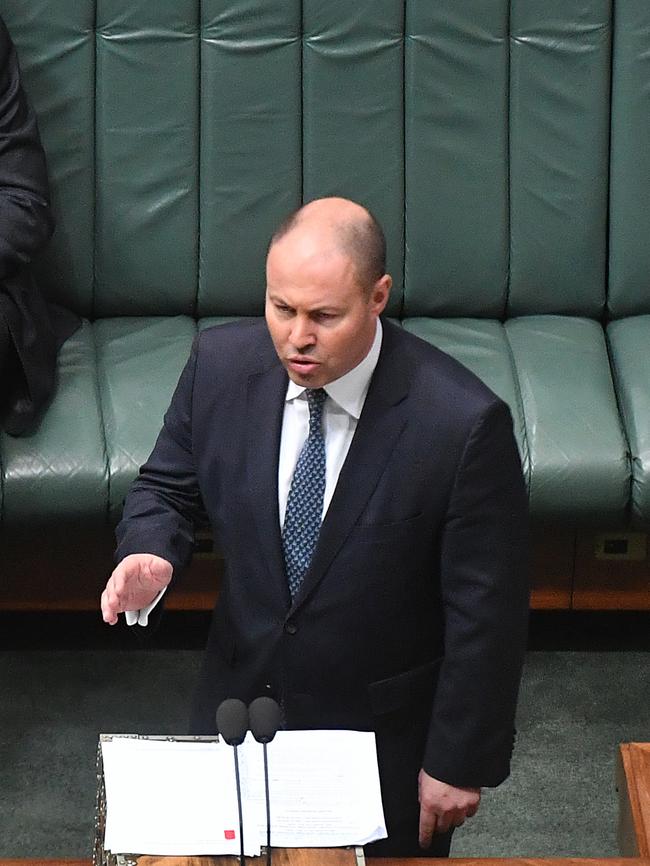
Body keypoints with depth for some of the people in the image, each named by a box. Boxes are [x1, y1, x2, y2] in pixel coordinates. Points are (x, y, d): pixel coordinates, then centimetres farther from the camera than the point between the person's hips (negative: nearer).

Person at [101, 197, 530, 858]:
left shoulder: (463, 422, -27)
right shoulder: (220, 363, -14)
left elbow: (485, 612, -18)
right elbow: (169, 487, 4)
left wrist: (458, 763, -12)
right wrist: (151, 552, -19)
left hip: (386, 730, -3)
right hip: (240, 701, 4)